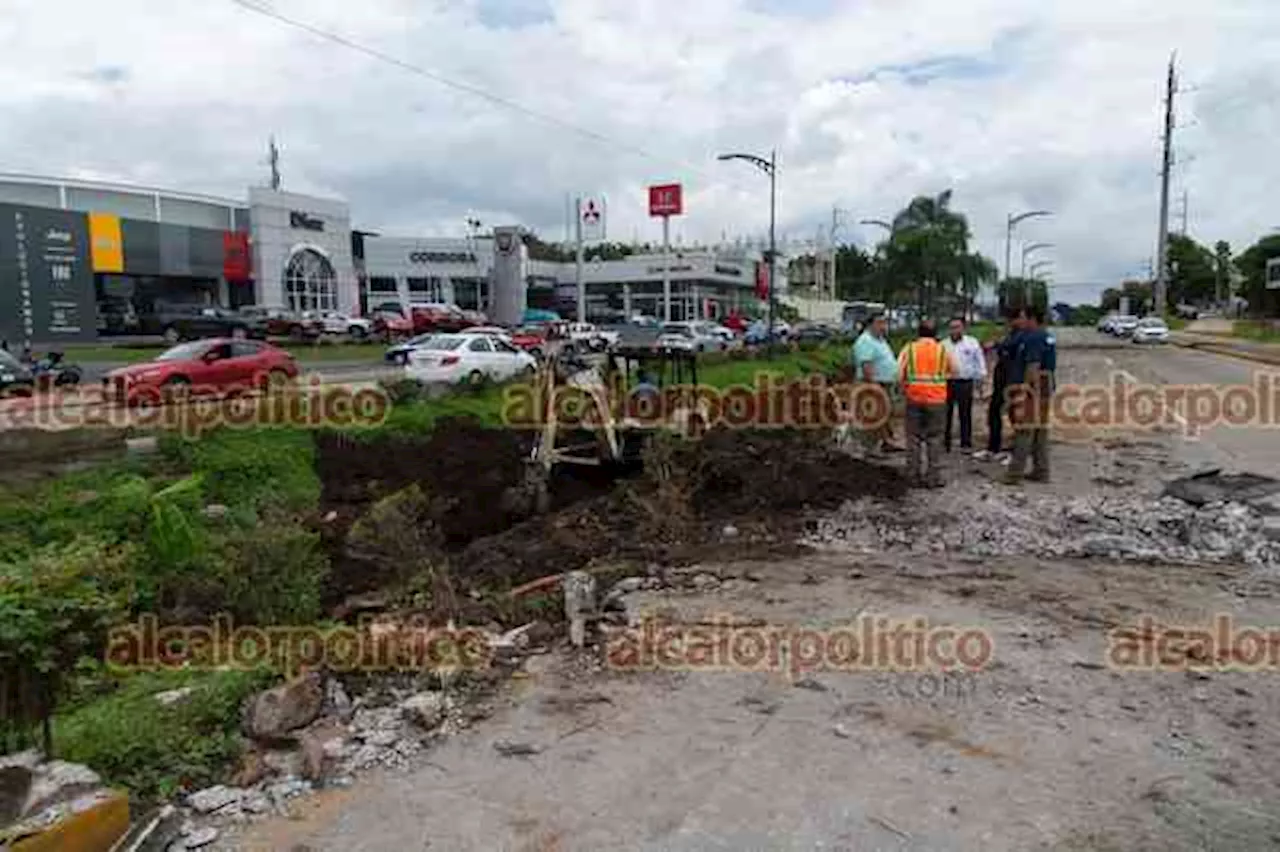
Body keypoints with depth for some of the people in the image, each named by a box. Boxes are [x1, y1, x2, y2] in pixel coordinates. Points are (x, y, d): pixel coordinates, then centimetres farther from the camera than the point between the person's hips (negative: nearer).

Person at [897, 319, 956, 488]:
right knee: (934, 439, 6)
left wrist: (904, 387, 9)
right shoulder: (943, 350, 3)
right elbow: (953, 372, 9)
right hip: (937, 399, -1)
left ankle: (913, 476, 13)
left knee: (914, 437, 10)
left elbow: (899, 372, -6)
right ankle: (932, 477, 6)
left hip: (914, 398, 1)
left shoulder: (909, 348, 2)